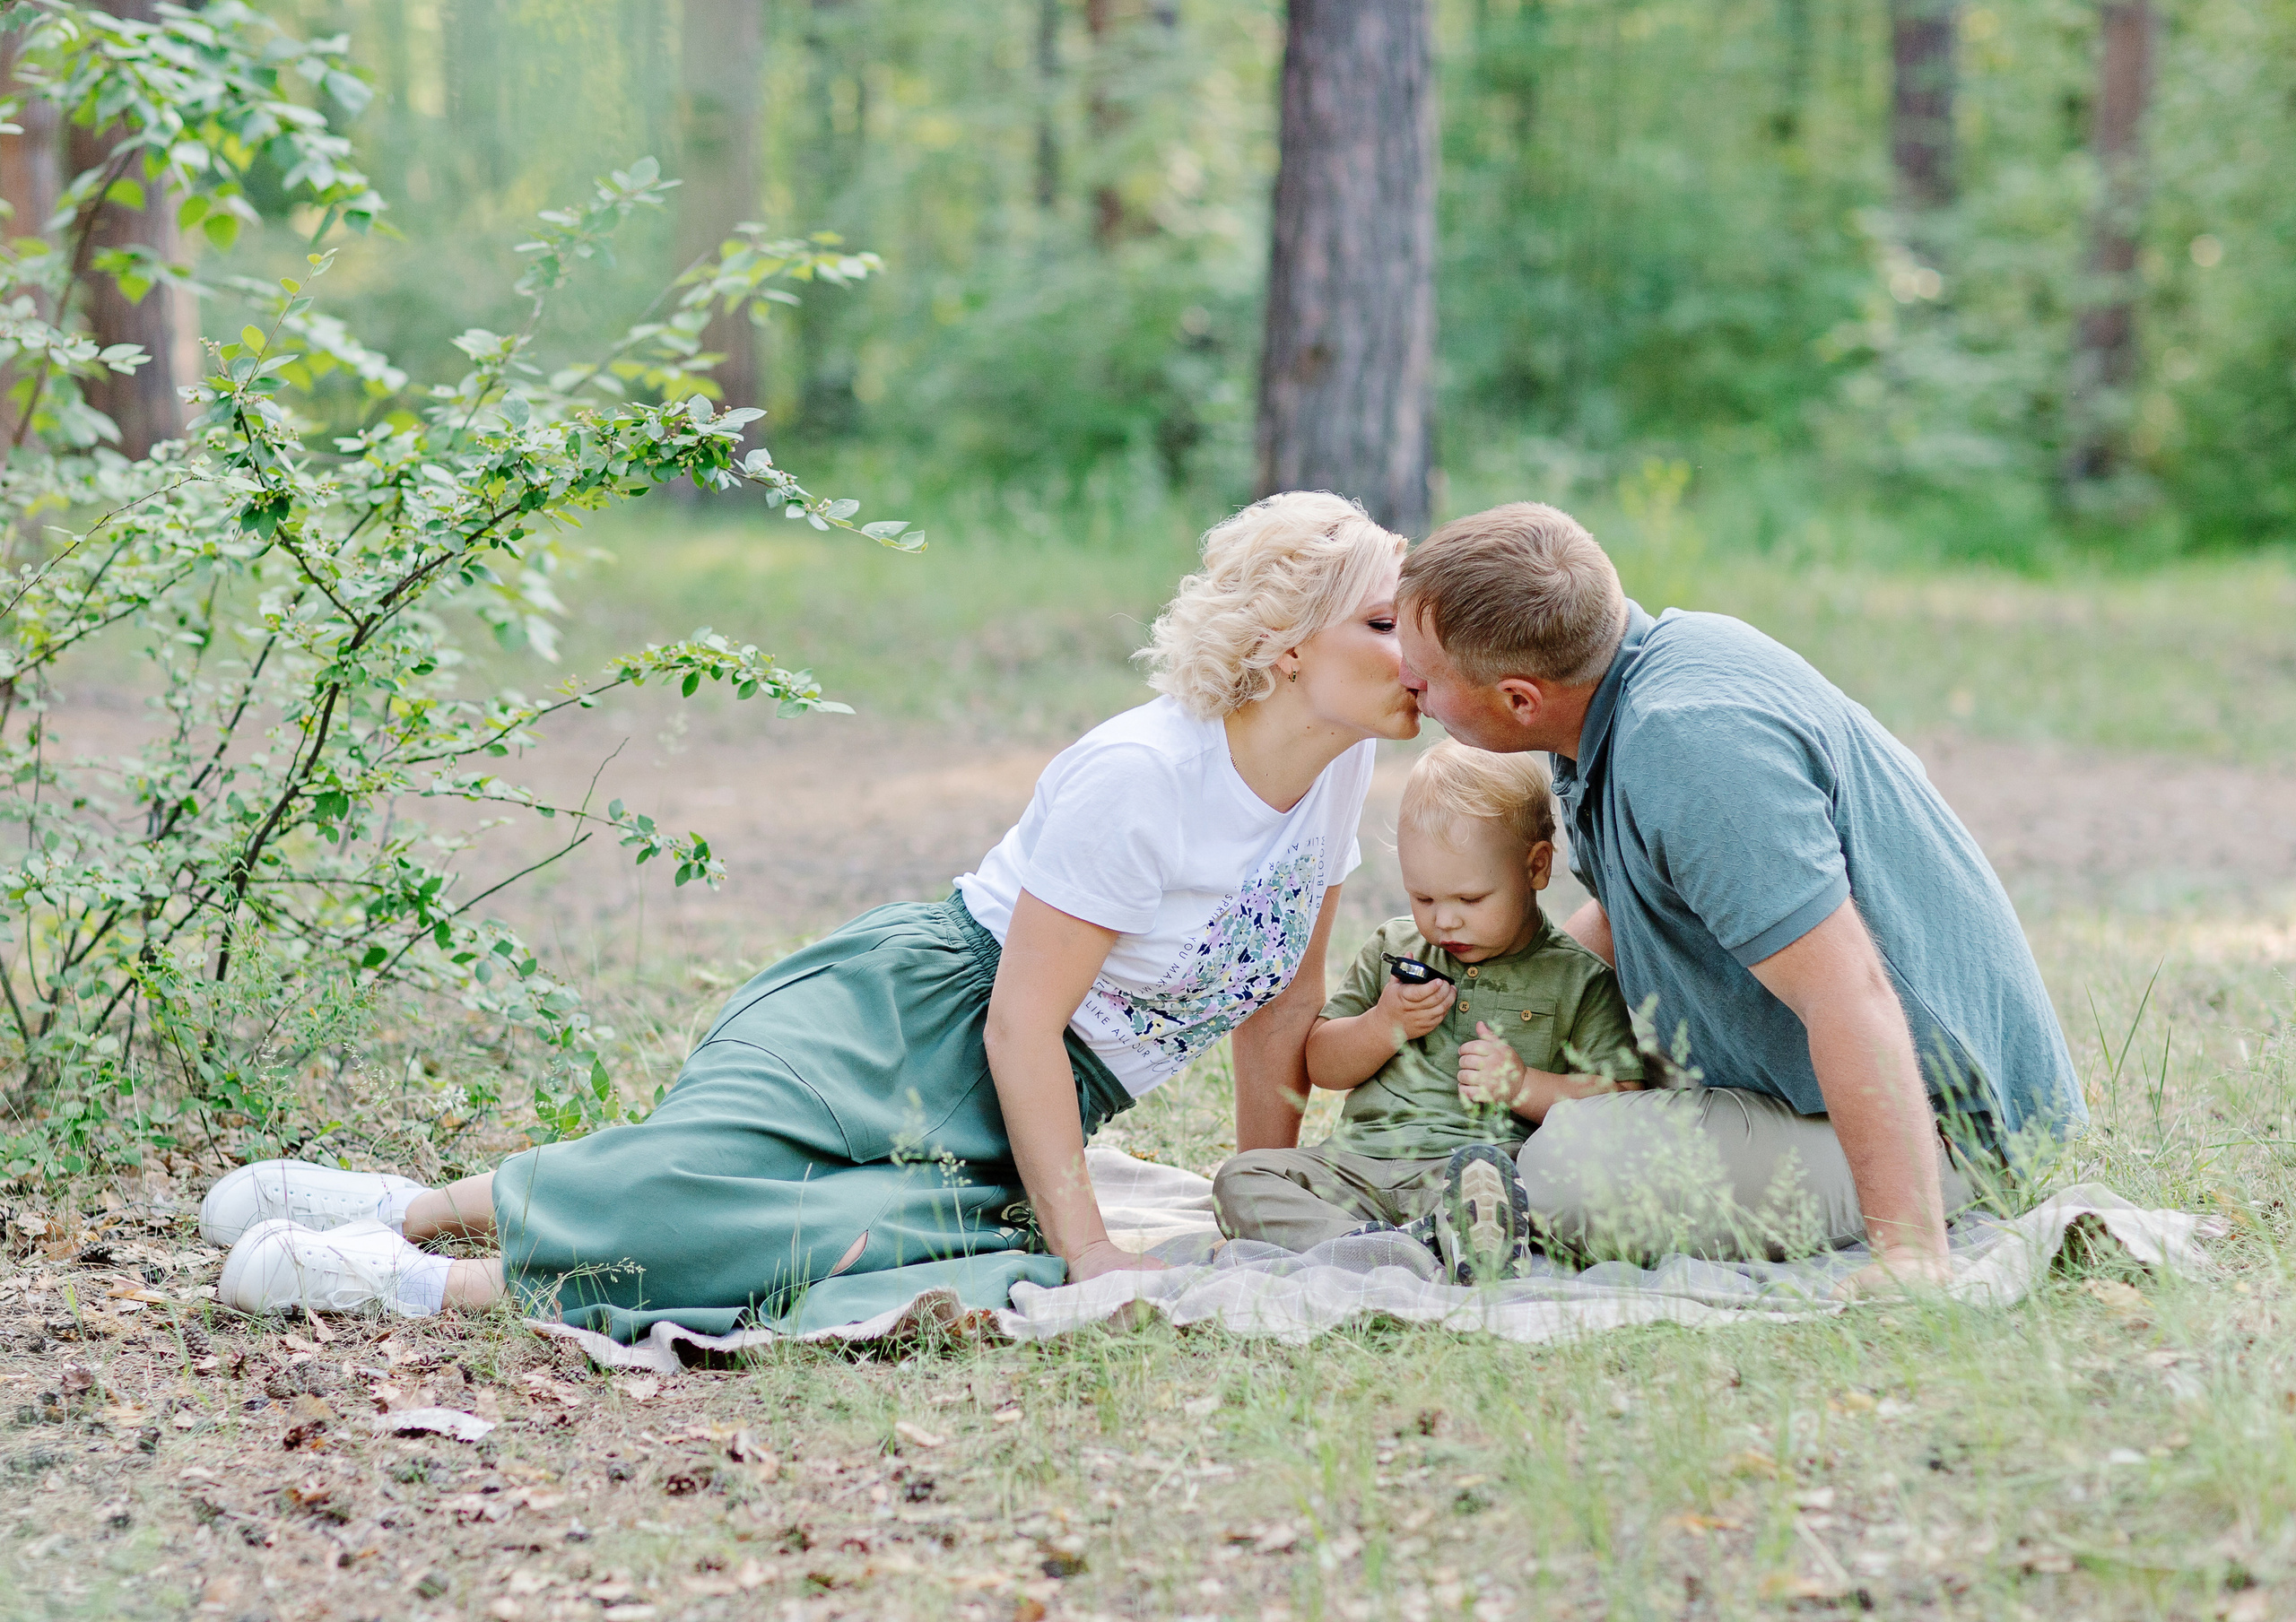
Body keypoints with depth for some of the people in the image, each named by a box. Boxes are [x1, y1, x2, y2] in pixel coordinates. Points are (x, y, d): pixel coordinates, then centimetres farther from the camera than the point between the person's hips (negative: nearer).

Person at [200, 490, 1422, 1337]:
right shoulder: (1135, 776, -18)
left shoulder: (1344, 764, 5)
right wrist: (1083, 1247, -19)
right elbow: (1021, 1018, -17)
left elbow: (1282, 1012, 15)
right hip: (915, 1012, -6)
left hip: (1007, 1128, 6)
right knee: (707, 1167, -36)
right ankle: (412, 1208, -14)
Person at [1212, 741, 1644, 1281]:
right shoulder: (1391, 949, 18)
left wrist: (1524, 1085, -11)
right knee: (1241, 1179, -21)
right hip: (1358, 1165, 4)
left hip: (1486, 1157, -4)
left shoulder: (1579, 979, 6)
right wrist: (1385, 1026, -1)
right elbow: (1321, 1065, 19)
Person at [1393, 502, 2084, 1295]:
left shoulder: (1689, 741, -29)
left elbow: (1849, 996, -35)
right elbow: (1623, 914, 23)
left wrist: (1911, 1250, -39)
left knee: (1573, 1168, -28)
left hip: (1935, 1124, -11)